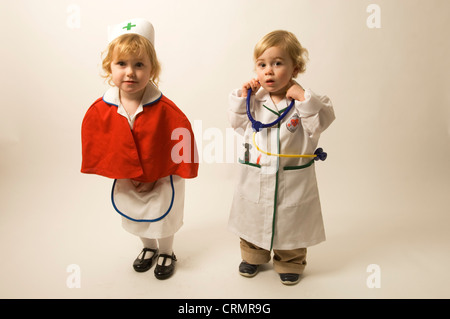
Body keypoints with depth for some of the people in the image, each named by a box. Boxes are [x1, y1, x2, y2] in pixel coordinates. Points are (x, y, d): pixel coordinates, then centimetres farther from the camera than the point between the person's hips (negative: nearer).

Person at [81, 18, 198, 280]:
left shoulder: (165, 110, -27)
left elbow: (182, 140, -18)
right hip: (125, 183, 4)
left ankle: (167, 253, 47)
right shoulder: (100, 111, -17)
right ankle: (149, 248, 55)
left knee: (163, 219, 18)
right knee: (136, 219, 25)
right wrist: (125, 176, -6)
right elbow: (95, 147, -5)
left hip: (162, 180, -3)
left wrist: (158, 177, -13)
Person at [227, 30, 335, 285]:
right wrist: (242, 96, -6)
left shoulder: (305, 101, -10)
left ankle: (290, 264, 40)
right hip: (255, 179, 3)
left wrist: (303, 98, -30)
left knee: (291, 225, 15)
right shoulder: (255, 100, -1)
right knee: (253, 221, 20)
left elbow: (321, 121, -21)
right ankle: (253, 257, 46)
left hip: (293, 181, -3)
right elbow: (238, 122, 6)